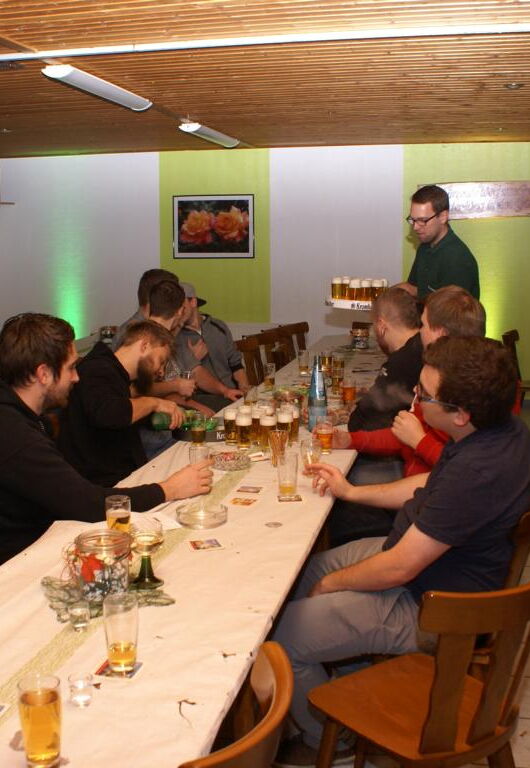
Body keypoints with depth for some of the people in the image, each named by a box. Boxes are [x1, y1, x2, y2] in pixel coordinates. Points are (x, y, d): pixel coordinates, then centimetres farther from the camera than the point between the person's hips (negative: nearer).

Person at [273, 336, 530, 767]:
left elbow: (399, 568, -28)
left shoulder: (478, 471, -36)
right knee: (303, 571, 17)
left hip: (425, 608, -10)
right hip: (424, 556, 10)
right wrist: (351, 491, 12)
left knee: (282, 637, -8)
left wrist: (331, 583, -10)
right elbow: (430, 488, 13)